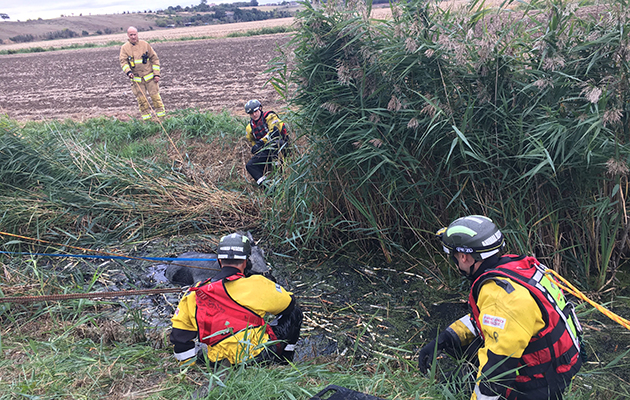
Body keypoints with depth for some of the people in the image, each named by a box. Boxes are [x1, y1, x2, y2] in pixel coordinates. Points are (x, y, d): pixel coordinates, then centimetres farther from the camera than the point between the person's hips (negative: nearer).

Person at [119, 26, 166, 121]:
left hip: (149, 76, -1)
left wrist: (156, 74, -2)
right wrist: (128, 72, -24)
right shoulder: (124, 48, 4)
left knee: (155, 95, -2)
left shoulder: (145, 44, 3)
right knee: (141, 99, 2)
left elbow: (154, 58, 5)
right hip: (136, 79, 1)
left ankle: (161, 114, 7)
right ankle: (146, 117, 12)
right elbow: (123, 62, -4)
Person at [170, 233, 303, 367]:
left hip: (219, 363, 5)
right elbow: (289, 303, 9)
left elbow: (179, 333, 7)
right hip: (259, 356, -5)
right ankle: (283, 363, 24)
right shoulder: (256, 284, -6)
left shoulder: (195, 293, 4)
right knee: (294, 312, 16)